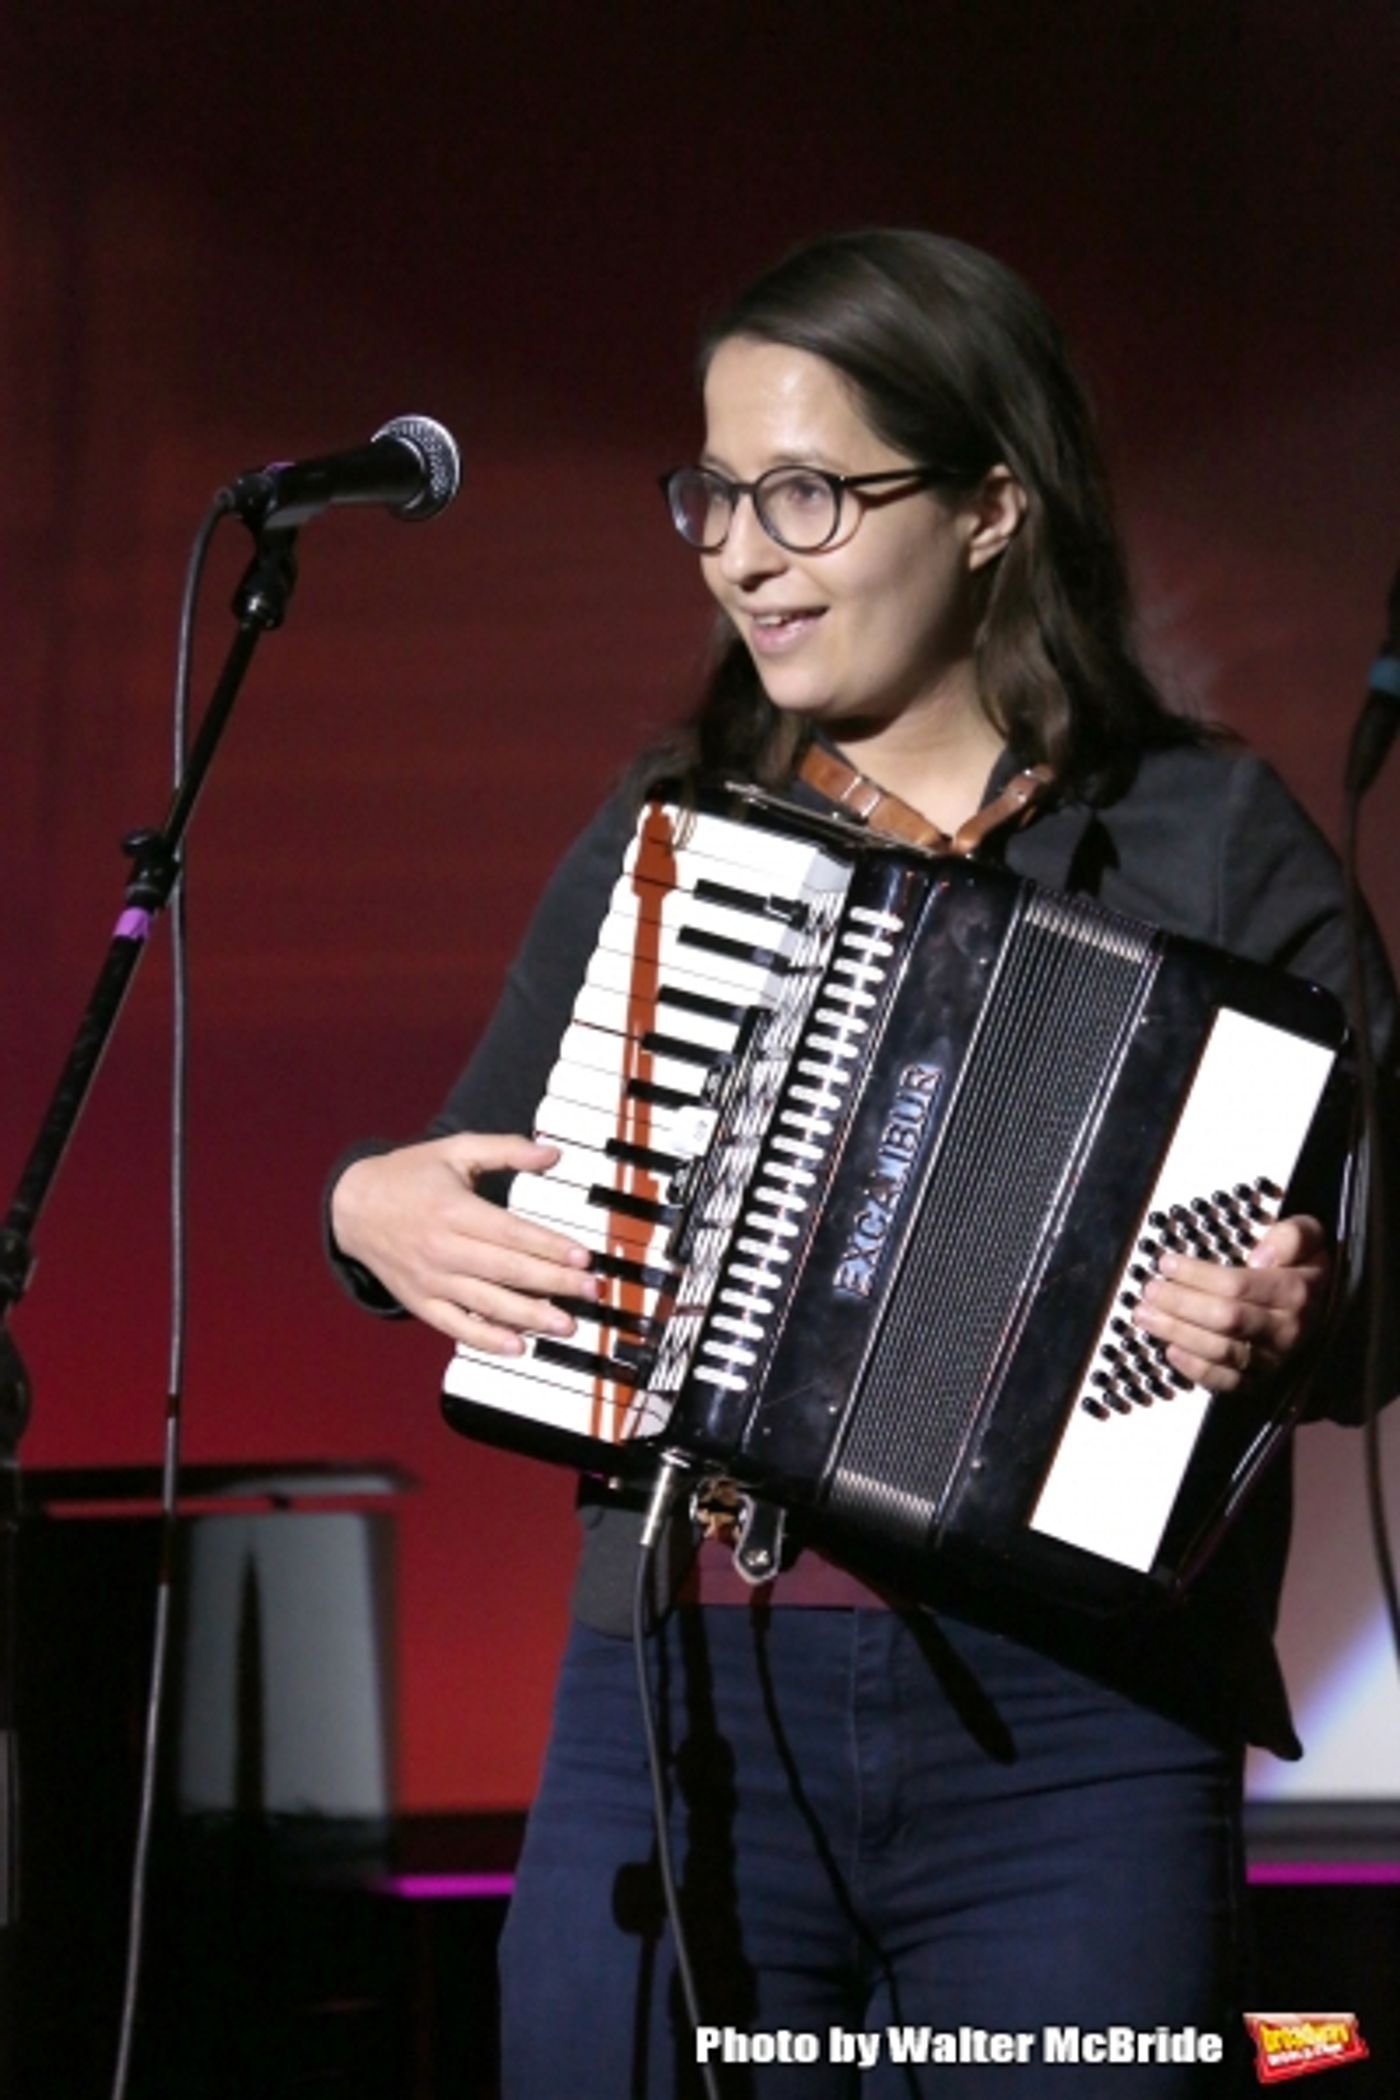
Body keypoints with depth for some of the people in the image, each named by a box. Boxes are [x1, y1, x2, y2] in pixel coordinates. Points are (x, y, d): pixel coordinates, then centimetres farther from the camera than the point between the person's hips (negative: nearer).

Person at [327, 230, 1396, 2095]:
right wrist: (373, 1209, 1)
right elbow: (464, 1191, 22)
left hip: (1075, 1738, -3)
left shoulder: (1207, 839, 2)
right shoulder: (665, 835, 12)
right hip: (688, 1713, 3)